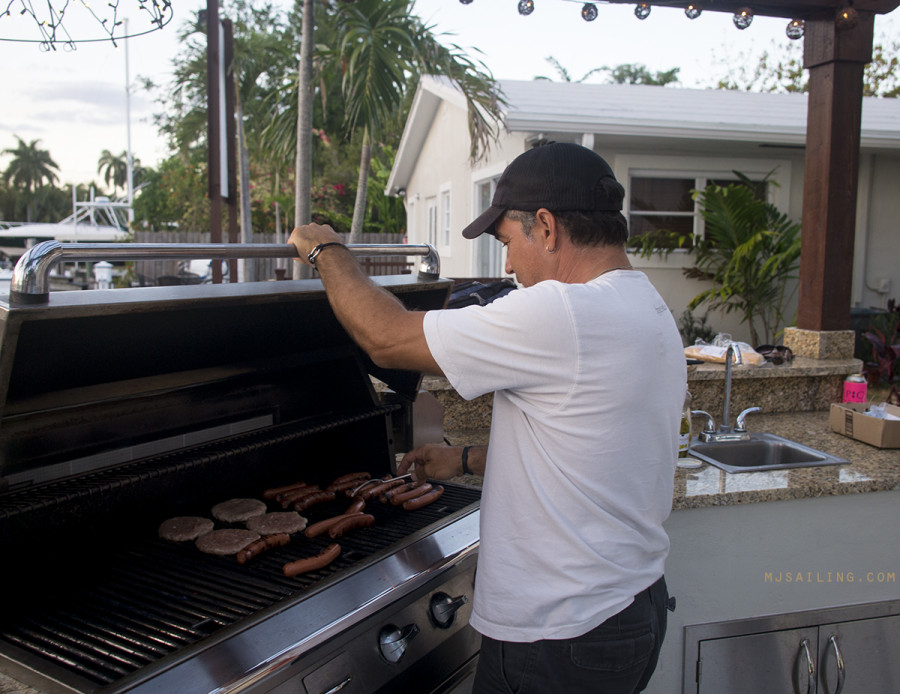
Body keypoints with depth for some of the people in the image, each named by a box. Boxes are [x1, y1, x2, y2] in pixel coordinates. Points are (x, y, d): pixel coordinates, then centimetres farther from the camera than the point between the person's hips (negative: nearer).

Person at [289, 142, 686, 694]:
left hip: (562, 641, -9)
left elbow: (386, 338, -19)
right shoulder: (650, 309, 6)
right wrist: (468, 460, 19)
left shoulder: (561, 314, -26)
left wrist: (327, 250, -3)